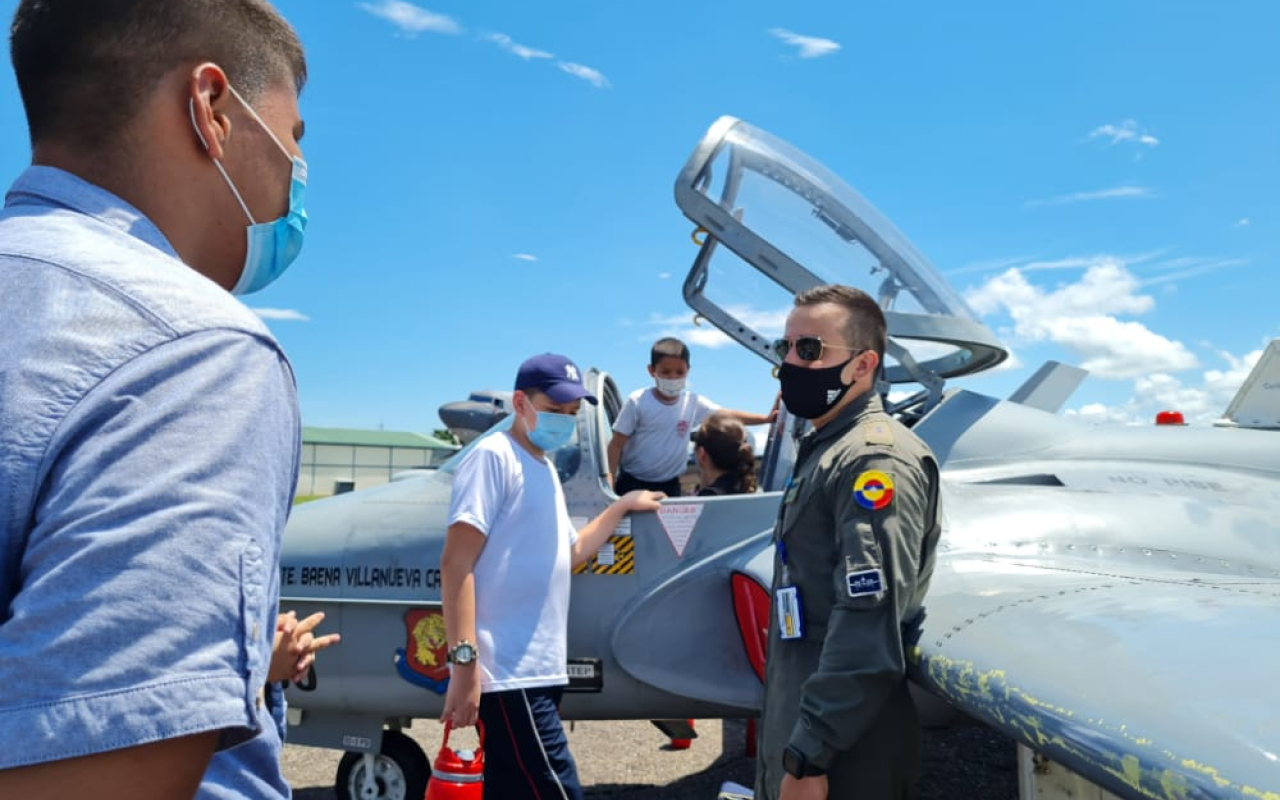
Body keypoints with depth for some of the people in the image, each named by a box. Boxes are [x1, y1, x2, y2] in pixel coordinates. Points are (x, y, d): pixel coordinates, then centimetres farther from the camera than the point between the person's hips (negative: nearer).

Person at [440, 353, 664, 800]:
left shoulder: (544, 468, 20)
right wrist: (464, 659, -22)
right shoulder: (494, 457, -8)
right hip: (509, 674, -9)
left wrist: (622, 507, 31)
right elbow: (456, 564, -15)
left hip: (537, 671, 9)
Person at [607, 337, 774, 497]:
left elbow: (729, 416, -3)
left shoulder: (693, 402, -4)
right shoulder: (638, 402, -15)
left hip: (669, 485, 4)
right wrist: (610, 478, -21)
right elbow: (617, 444, -12)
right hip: (633, 483, -3)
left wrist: (765, 418, -13)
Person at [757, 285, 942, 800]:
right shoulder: (825, 452, 15)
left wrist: (809, 755, -25)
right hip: (800, 729, 9)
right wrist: (791, 743, 19)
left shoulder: (874, 459, -17)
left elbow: (869, 629, -26)